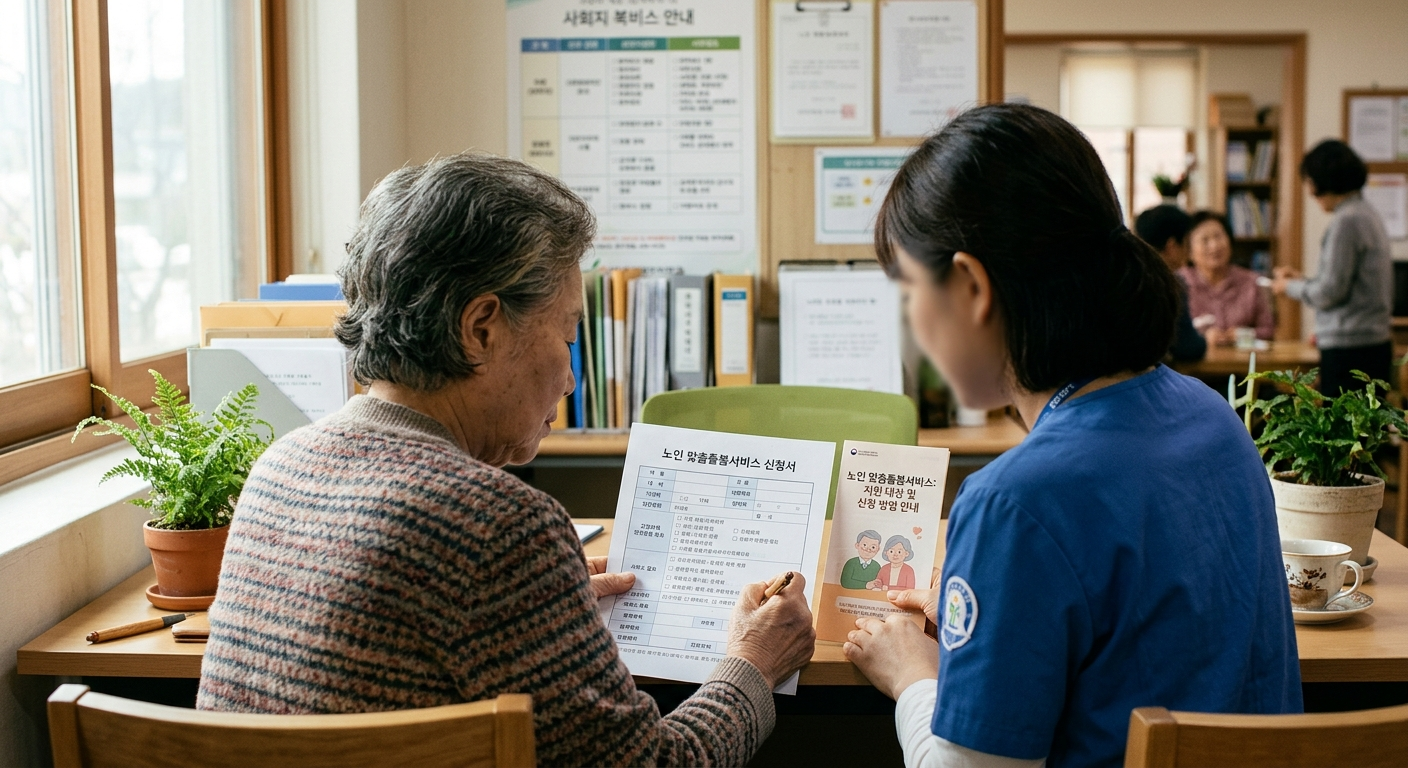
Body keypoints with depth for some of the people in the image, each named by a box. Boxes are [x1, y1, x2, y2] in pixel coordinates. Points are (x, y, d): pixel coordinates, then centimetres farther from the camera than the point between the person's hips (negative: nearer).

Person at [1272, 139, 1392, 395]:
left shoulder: (1346, 222, -14)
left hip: (1349, 348, -9)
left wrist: (1291, 287, 2)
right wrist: (1303, 280, 24)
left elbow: (1330, 292, -15)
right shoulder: (1367, 213, 15)